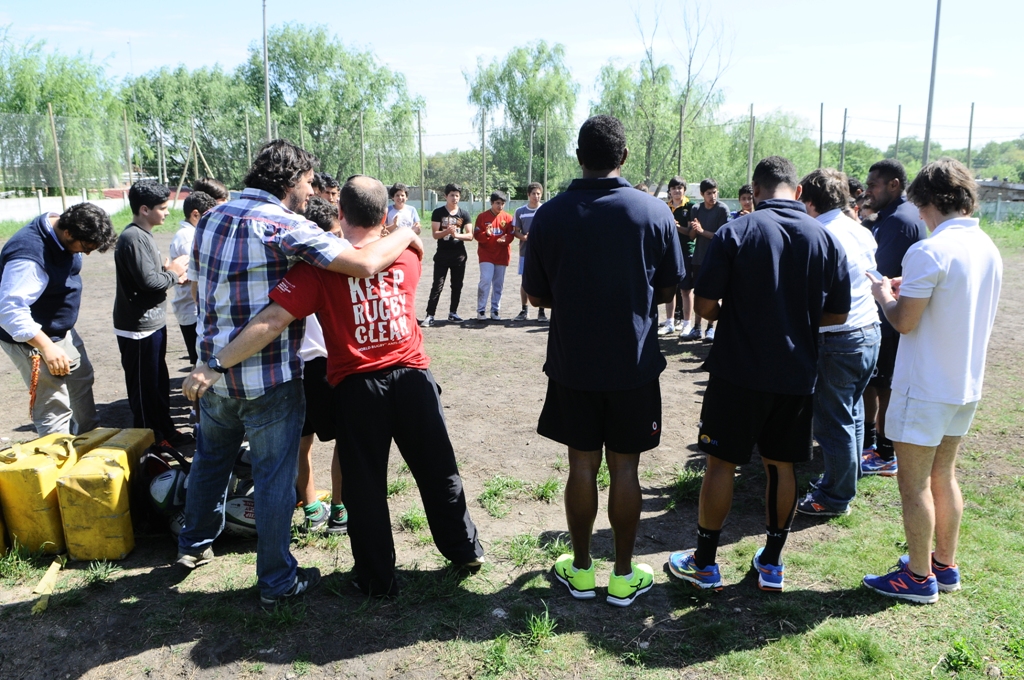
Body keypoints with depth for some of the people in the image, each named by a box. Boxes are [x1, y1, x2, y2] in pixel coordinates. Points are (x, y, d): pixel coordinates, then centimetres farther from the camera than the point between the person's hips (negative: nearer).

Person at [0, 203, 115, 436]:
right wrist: (47, 347, -36)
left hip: (63, 331, 10)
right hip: (33, 339, -10)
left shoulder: (63, 229, -6)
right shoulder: (30, 255, -34)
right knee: (56, 409, -6)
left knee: (82, 380, 26)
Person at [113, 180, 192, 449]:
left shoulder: (144, 235, 14)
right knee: (144, 387, 2)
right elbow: (148, 281, -26)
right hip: (139, 328, -10)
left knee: (159, 382, 19)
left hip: (152, 323, 10)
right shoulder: (133, 238, -19)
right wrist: (174, 273, -9)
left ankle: (164, 431, 31)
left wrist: (171, 272, 0)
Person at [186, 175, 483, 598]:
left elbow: (273, 321, -17)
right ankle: (466, 551, 34)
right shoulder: (407, 258, 2)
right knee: (438, 472, 18)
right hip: (412, 376, 3)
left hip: (357, 386, -3)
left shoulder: (321, 265, -9)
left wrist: (216, 364, -15)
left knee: (365, 486, 12)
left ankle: (378, 579, 25)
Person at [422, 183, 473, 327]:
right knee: (437, 286, -6)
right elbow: (435, 234, -8)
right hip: (442, 256, -3)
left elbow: (470, 236, 0)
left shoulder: (464, 214, 5)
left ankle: (453, 313, 21)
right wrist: (448, 231, -26)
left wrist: (456, 234, -17)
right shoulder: (438, 213, -2)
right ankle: (430, 315, -6)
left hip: (459, 256, 3)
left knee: (457, 286, 9)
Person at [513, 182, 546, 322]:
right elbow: (515, 231, 10)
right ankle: (524, 311, 15)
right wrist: (523, 237, -11)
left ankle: (542, 311, 10)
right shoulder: (520, 211, 7)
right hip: (525, 251, 2)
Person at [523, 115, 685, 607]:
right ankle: (624, 576, 21)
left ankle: (580, 570, 24)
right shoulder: (654, 211, -8)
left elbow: (536, 296, 0)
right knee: (624, 467, 9)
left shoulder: (550, 215, -6)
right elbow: (668, 291, 0)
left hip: (572, 363, 1)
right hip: (634, 363, 0)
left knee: (582, 464, 11)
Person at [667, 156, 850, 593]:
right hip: (797, 374, 4)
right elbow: (838, 314, 5)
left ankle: (704, 563, 18)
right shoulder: (826, 239, 0)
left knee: (721, 463, 7)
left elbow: (704, 305, -12)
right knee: (781, 465, 14)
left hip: (738, 370, -3)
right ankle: (771, 564, 26)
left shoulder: (734, 233, -10)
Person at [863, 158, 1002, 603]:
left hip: (925, 386, -8)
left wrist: (884, 296, 0)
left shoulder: (929, 252, -20)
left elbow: (904, 321, -19)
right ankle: (945, 566, 32)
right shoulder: (988, 248, 6)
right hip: (967, 384, 8)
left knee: (914, 484, 4)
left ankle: (919, 578, 16)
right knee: (944, 475, 20)